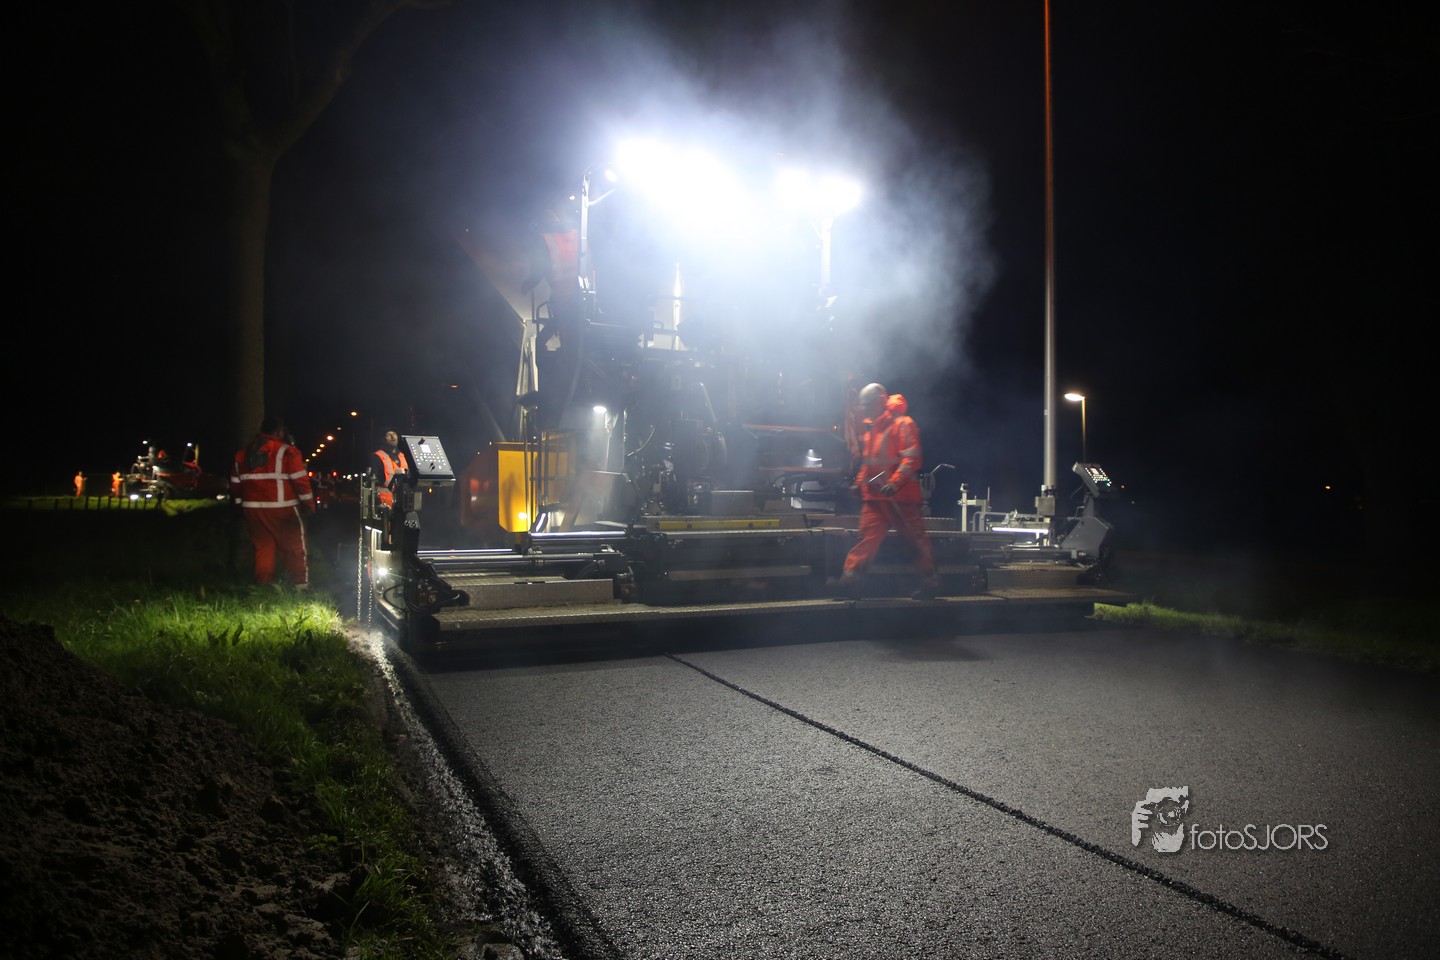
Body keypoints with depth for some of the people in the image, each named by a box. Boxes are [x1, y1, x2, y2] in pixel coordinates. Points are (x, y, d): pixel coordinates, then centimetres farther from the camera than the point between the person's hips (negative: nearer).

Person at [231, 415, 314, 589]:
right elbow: (300, 480, -10)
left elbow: (235, 483, 17)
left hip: (253, 509, 6)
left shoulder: (242, 454, 13)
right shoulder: (286, 452, -8)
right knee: (294, 547, 2)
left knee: (263, 547, 13)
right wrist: (309, 503, -1)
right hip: (281, 509, -6)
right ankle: (301, 585, 0)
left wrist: (239, 503, 27)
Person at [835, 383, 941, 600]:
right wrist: (860, 482, 16)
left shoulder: (902, 423, -7)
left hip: (901, 497, -6)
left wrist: (894, 482, -25)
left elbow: (912, 458, -16)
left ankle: (930, 582, 19)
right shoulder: (870, 429, 18)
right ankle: (850, 578, -16)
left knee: (917, 539, 6)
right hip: (874, 496, 6)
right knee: (868, 536, -6)